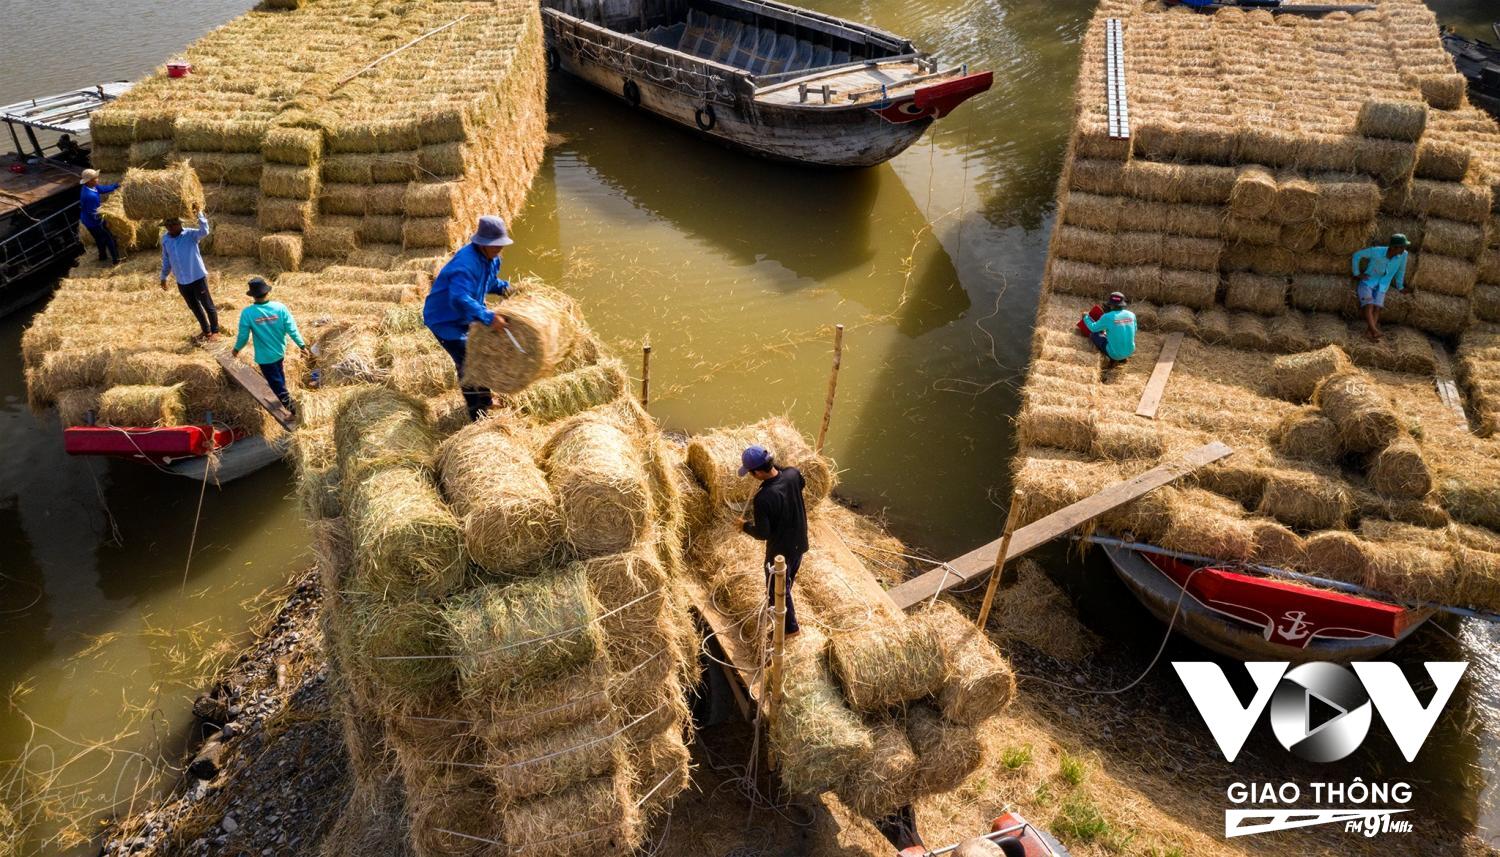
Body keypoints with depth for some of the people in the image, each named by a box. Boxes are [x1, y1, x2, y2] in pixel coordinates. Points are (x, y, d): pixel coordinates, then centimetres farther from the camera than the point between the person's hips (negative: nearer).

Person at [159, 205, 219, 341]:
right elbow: (166, 260, 14)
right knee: (194, 307, 17)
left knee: (207, 305, 5)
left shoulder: (190, 234, -13)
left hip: (198, 278, -6)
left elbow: (204, 232, -35)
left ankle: (215, 331, 20)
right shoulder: (165, 239, 3)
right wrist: (164, 277, 18)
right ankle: (206, 331, 32)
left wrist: (199, 214, -45)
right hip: (182, 282, 6)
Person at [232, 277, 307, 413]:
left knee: (276, 382, 12)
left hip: (264, 357, -4)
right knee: (280, 378, 29)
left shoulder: (247, 313, -22)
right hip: (280, 351, 4)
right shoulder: (280, 307, -18)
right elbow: (292, 329, -12)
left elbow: (243, 336, -12)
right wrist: (302, 345, 2)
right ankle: (285, 399, 50)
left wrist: (237, 349, 8)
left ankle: (289, 406, 16)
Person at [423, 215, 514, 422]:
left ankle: (484, 399, 39)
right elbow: (459, 300, -46)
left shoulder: (490, 258, -3)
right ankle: (478, 416, 2)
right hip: (444, 319, -10)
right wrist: (489, 317, -51)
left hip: (464, 317, 10)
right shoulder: (466, 263, -34)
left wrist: (503, 287, 0)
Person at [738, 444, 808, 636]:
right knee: (789, 577, 32)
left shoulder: (763, 498, -35)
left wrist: (745, 526, -5)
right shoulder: (793, 474, -18)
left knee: (778, 587, 19)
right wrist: (775, 466, 3)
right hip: (799, 541, 6)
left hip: (780, 549, -6)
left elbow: (762, 534, -25)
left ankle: (790, 627, 36)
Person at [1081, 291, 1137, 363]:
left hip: (1114, 353, -5)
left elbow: (1093, 328, -1)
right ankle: (1122, 357, 17)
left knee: (1093, 334, 13)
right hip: (1129, 352, 5)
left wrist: (1086, 317, 18)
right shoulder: (1131, 315, -5)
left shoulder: (1107, 317, -19)